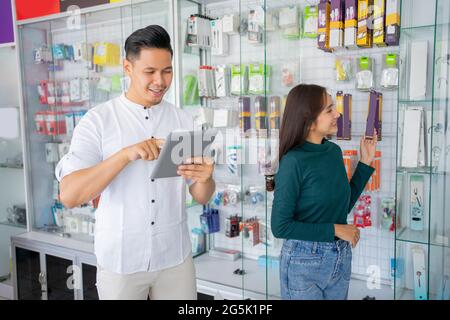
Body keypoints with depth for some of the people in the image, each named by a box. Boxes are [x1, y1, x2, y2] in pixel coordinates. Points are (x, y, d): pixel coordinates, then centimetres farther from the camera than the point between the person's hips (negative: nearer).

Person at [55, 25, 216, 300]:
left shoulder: (184, 121, 1)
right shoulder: (98, 120, -8)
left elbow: (202, 197, 1)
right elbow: (69, 195, -16)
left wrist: (204, 179, -21)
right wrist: (125, 155, -27)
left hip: (175, 257, 2)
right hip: (119, 260, -2)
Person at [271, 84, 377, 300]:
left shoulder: (334, 151, 0)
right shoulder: (294, 161, -19)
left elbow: (343, 205, 9)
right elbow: (280, 226, -18)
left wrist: (365, 162, 5)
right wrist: (333, 230, -17)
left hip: (341, 257, 6)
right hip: (304, 260, -6)